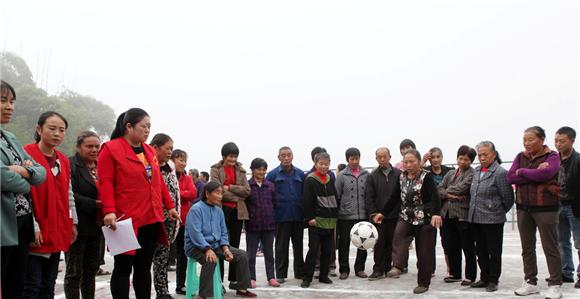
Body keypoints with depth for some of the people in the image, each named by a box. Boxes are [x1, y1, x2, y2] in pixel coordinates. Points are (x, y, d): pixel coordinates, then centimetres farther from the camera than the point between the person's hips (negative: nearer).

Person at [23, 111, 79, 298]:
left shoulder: (64, 161, 13)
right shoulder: (27, 155, -9)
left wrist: (73, 222, 16)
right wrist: (33, 227, -18)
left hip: (58, 233, 7)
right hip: (36, 233, -7)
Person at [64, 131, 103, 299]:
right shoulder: (70, 165, -9)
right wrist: (94, 205, -24)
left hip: (96, 226, 7)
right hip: (78, 226, -7)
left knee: (91, 269, 15)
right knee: (75, 271, 2)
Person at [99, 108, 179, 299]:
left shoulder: (149, 150, 15)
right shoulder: (110, 149, -6)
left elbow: (159, 181, 20)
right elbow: (106, 183, -13)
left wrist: (170, 206, 18)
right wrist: (109, 211, -23)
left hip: (151, 220, 7)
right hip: (126, 221, -7)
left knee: (144, 267, 13)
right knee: (123, 268, 1)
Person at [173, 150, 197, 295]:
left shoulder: (187, 178, 11)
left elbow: (193, 193, -5)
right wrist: (183, 194, -19)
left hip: (183, 220, 5)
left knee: (182, 254, 12)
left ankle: (180, 285, 24)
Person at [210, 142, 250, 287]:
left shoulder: (240, 170, 11)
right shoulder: (216, 169, 0)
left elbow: (247, 190, 0)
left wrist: (229, 187, -10)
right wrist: (236, 196, -9)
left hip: (237, 211, 4)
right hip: (222, 210, -4)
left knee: (235, 245, 9)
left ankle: (234, 279, 17)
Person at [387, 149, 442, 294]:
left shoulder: (426, 176, -11)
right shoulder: (402, 176, 6)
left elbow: (435, 196, -22)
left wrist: (436, 213, -38)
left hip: (424, 218, -4)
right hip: (406, 217, 4)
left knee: (424, 252, 2)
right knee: (398, 235, -26)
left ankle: (423, 283, 16)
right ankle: (397, 267, -37)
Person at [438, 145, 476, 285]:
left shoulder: (471, 174, -6)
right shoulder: (450, 173, 15)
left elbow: (461, 188, -19)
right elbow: (439, 189, 6)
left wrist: (447, 190, -2)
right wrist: (450, 195, -13)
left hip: (463, 215, -6)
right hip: (447, 214, 6)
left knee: (468, 248, 5)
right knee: (451, 246, 14)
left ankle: (470, 276, 16)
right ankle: (455, 274, 27)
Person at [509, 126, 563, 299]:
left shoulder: (552, 156, -4)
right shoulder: (521, 157, 9)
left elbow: (547, 173, -24)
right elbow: (510, 177, -5)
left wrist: (522, 172, -11)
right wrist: (536, 176, -15)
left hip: (545, 208, -5)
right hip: (523, 208, 5)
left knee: (550, 248, 0)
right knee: (527, 248, 11)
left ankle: (555, 285, 11)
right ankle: (530, 282, 22)